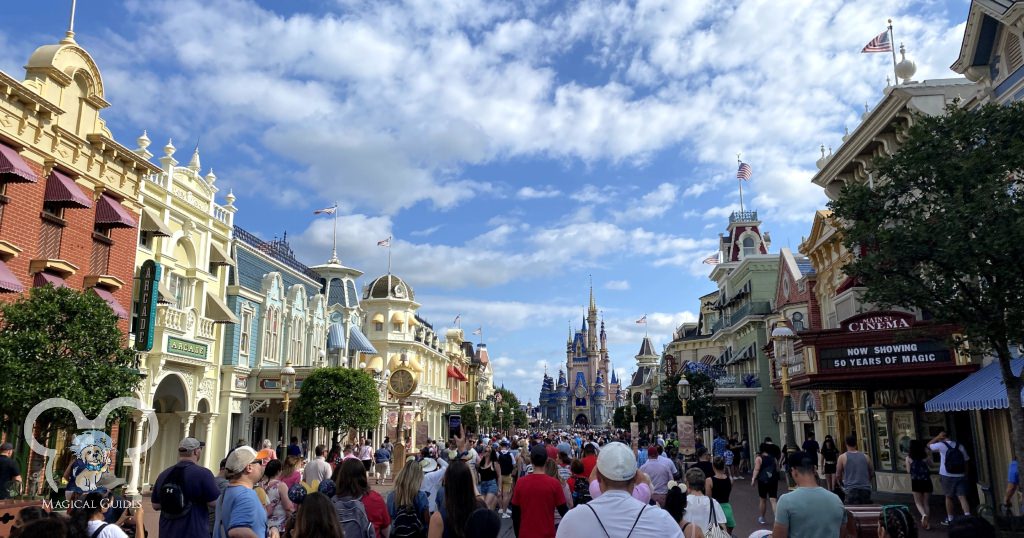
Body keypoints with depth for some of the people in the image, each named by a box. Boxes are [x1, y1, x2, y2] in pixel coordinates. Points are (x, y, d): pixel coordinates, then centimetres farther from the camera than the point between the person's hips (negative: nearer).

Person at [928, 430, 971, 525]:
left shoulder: (941, 445, -6)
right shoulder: (960, 446, 6)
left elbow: (929, 445, 12)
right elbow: (966, 462, 7)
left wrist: (938, 437, 8)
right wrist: (966, 475, 14)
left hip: (947, 476, -3)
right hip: (960, 476, 3)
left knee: (949, 497, 10)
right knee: (962, 497, -3)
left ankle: (950, 519, 19)